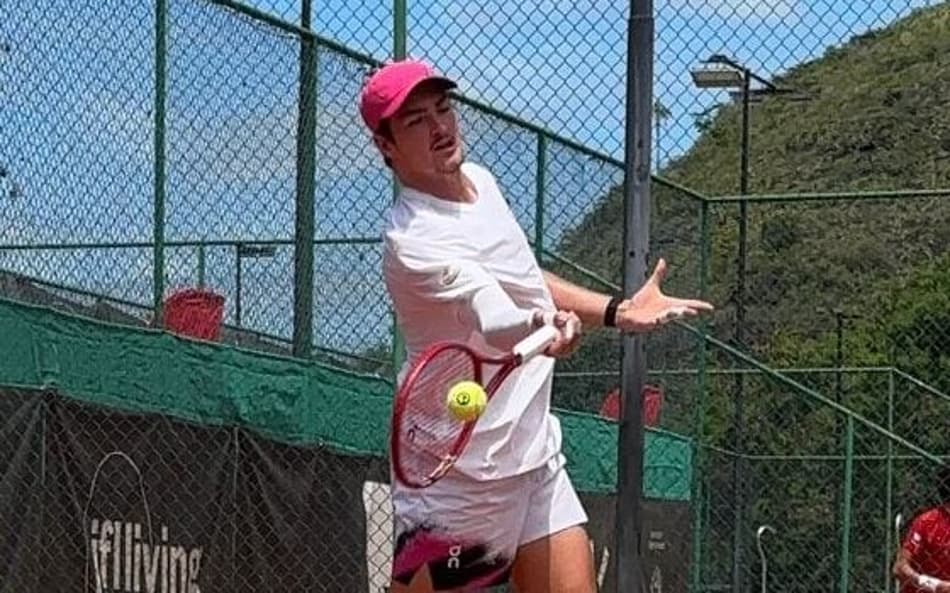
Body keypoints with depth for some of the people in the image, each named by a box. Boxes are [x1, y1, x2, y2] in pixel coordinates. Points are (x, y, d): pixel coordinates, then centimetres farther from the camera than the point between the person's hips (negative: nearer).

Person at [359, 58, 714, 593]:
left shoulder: (480, 180, 8)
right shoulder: (414, 241, -22)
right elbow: (497, 322, -38)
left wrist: (617, 306, 21)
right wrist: (545, 331, -58)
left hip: (537, 457, 8)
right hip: (462, 474, -8)